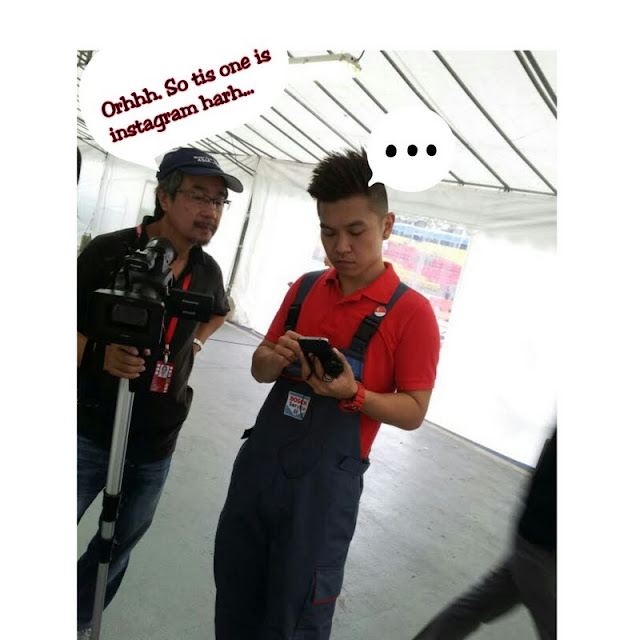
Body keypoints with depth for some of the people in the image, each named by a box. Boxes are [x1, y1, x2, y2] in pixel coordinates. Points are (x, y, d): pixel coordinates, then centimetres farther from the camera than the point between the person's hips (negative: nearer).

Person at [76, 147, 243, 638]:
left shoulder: (207, 270, 1)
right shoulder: (108, 252, -13)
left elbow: (221, 310, 23)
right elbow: (74, 331, -14)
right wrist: (100, 355, -33)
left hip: (157, 440, 4)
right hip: (90, 428, -4)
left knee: (122, 540, 18)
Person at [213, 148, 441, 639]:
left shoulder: (411, 311, -11)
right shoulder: (304, 288, 4)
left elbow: (414, 413, -8)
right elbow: (258, 368, 11)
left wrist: (353, 394, -25)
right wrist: (277, 359, -12)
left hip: (326, 478, -5)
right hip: (259, 459, 5)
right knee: (234, 601, 21)